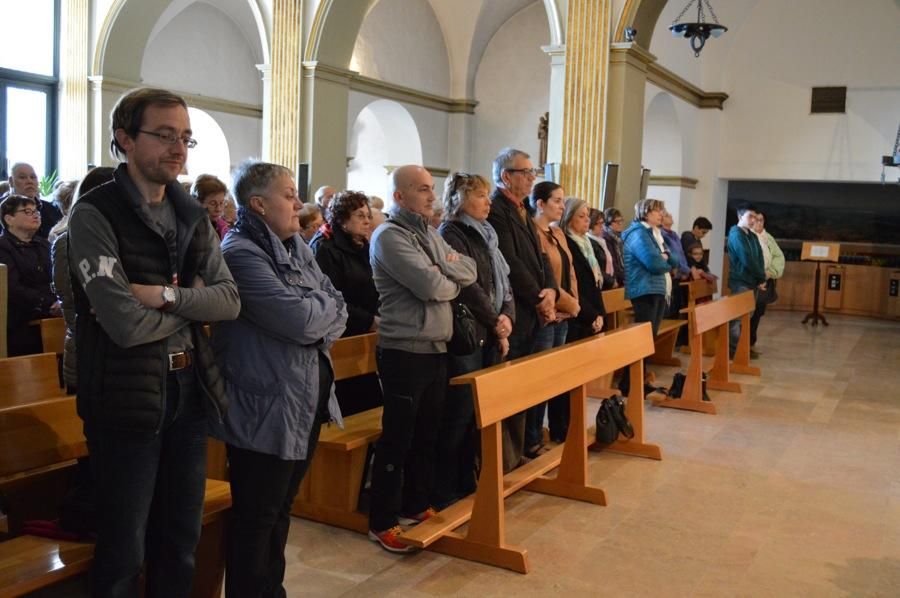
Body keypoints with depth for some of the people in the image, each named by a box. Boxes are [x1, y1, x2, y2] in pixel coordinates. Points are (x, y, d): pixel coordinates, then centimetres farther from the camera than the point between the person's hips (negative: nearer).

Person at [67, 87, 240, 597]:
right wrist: (191, 305, -6)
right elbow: (126, 325, -22)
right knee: (123, 551, 8)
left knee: (181, 541, 18)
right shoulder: (95, 214, -12)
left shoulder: (194, 217, 9)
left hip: (191, 388, 6)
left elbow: (230, 301, -2)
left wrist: (167, 295, -17)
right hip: (129, 397, -6)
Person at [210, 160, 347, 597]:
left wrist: (314, 315, -13)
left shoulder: (297, 247, 12)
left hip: (305, 403, 9)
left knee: (279, 512, 20)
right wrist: (326, 306, -5)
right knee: (255, 520, 4)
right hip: (266, 410, -9)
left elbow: (338, 311, 7)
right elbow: (299, 319, -24)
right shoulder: (241, 253, -16)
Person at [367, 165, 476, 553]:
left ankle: (416, 505, 30)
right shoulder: (389, 237, -12)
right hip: (404, 352, -8)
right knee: (397, 440, -1)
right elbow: (431, 285, -22)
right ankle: (382, 523, 10)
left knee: (427, 436, 16)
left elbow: (470, 271, 9)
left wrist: (444, 268, -10)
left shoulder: (429, 234, 15)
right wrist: (453, 281, -1)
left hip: (436, 349, 8)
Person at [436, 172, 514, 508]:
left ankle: (467, 481, 23)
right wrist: (495, 323, -8)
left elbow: (503, 282, 14)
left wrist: (507, 317, -2)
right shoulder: (450, 234, -7)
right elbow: (467, 286, -15)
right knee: (459, 415, -4)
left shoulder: (485, 235, 18)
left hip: (490, 336, 8)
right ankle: (444, 493, 5)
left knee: (478, 413, 11)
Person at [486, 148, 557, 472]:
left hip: (531, 312, 9)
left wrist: (550, 290, -4)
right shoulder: (495, 210, -12)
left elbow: (540, 257, 13)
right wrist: (538, 299, -12)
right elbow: (510, 262, -18)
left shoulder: (522, 211, 18)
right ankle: (503, 458, 6)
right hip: (511, 314, -9)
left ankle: (516, 452, 23)